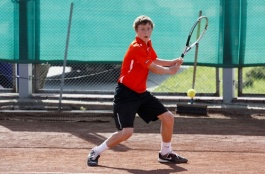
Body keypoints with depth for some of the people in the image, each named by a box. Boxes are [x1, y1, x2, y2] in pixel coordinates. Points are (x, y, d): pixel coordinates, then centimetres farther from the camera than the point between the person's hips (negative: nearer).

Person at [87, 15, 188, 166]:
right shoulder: (136, 48, -20)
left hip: (141, 93, 9)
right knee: (127, 132, -19)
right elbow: (154, 69, -15)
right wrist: (170, 70, 2)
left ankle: (166, 153, 23)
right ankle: (96, 152, -1)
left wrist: (173, 62, 6)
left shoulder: (148, 44, 8)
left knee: (168, 117, 5)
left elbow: (155, 61, 23)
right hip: (126, 93, -9)